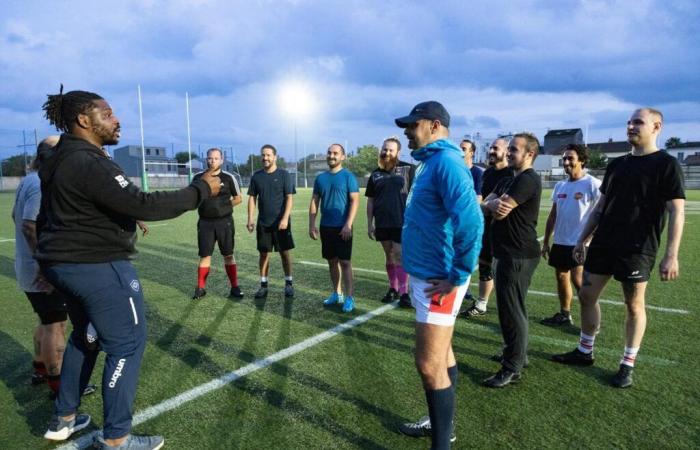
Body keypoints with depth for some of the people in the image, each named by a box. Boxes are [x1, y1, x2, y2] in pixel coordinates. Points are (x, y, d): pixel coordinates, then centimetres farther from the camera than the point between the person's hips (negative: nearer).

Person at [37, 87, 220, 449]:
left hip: (65, 263, 11)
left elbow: (45, 217, 20)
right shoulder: (89, 163, -22)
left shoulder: (60, 161, 12)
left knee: (85, 335, 25)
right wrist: (200, 190, -22)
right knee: (127, 343, -1)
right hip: (98, 267, -11)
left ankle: (63, 419, 37)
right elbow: (144, 205, -29)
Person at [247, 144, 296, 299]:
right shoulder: (256, 176, 6)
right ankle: (263, 285, 16)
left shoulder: (284, 175, -3)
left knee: (285, 253, 4)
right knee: (264, 254, 7)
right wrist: (250, 219, -1)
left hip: (281, 222, -3)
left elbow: (289, 198, -8)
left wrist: (285, 218, -18)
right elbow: (252, 198, 7)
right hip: (263, 223, 3)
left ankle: (288, 283, 17)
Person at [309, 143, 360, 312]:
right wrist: (312, 225, 3)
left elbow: (355, 201, -11)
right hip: (326, 226, 5)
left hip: (342, 227, -5)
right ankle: (336, 293, 25)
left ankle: (349, 297, 5)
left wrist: (348, 225, -19)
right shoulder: (320, 178, 9)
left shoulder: (348, 176, -5)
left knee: (345, 261, -3)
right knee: (332, 261, 12)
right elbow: (314, 202, 11)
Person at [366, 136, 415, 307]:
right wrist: (369, 223, 7)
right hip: (382, 223, 4)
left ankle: (404, 292, 2)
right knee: (389, 256, 13)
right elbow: (370, 200, 12)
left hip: (402, 222, -4)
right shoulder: (375, 174, 9)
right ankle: (393, 288, 25)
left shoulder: (409, 169, -3)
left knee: (399, 256, -5)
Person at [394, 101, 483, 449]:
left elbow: (470, 221, -30)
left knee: (429, 364, -3)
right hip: (426, 274, 10)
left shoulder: (446, 161, -18)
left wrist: (457, 277, -24)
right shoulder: (432, 163, 13)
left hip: (437, 280, -10)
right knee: (440, 354, 21)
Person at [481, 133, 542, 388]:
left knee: (511, 309, -5)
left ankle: (512, 368, 5)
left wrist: (491, 205, -1)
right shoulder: (509, 180, 18)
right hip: (507, 252, 10)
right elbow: (487, 204, 6)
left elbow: (498, 210, -23)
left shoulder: (528, 180, -14)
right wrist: (494, 204, -16)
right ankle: (517, 353, 34)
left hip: (518, 255, -10)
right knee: (512, 307, 19)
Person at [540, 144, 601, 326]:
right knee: (561, 276, 14)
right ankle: (564, 315, 28)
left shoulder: (592, 184, -10)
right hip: (560, 242, 7)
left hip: (580, 243, -7)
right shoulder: (560, 185, 10)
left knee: (578, 280, -11)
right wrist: (546, 241, 14)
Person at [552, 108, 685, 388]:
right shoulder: (617, 164, 12)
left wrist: (671, 255, -17)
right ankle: (584, 352, 25)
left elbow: (677, 212, -10)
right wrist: (582, 239, 13)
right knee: (586, 296, 9)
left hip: (637, 249, -6)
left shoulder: (667, 164, -5)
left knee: (634, 305, 5)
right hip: (603, 245, 6)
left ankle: (628, 364, 20)